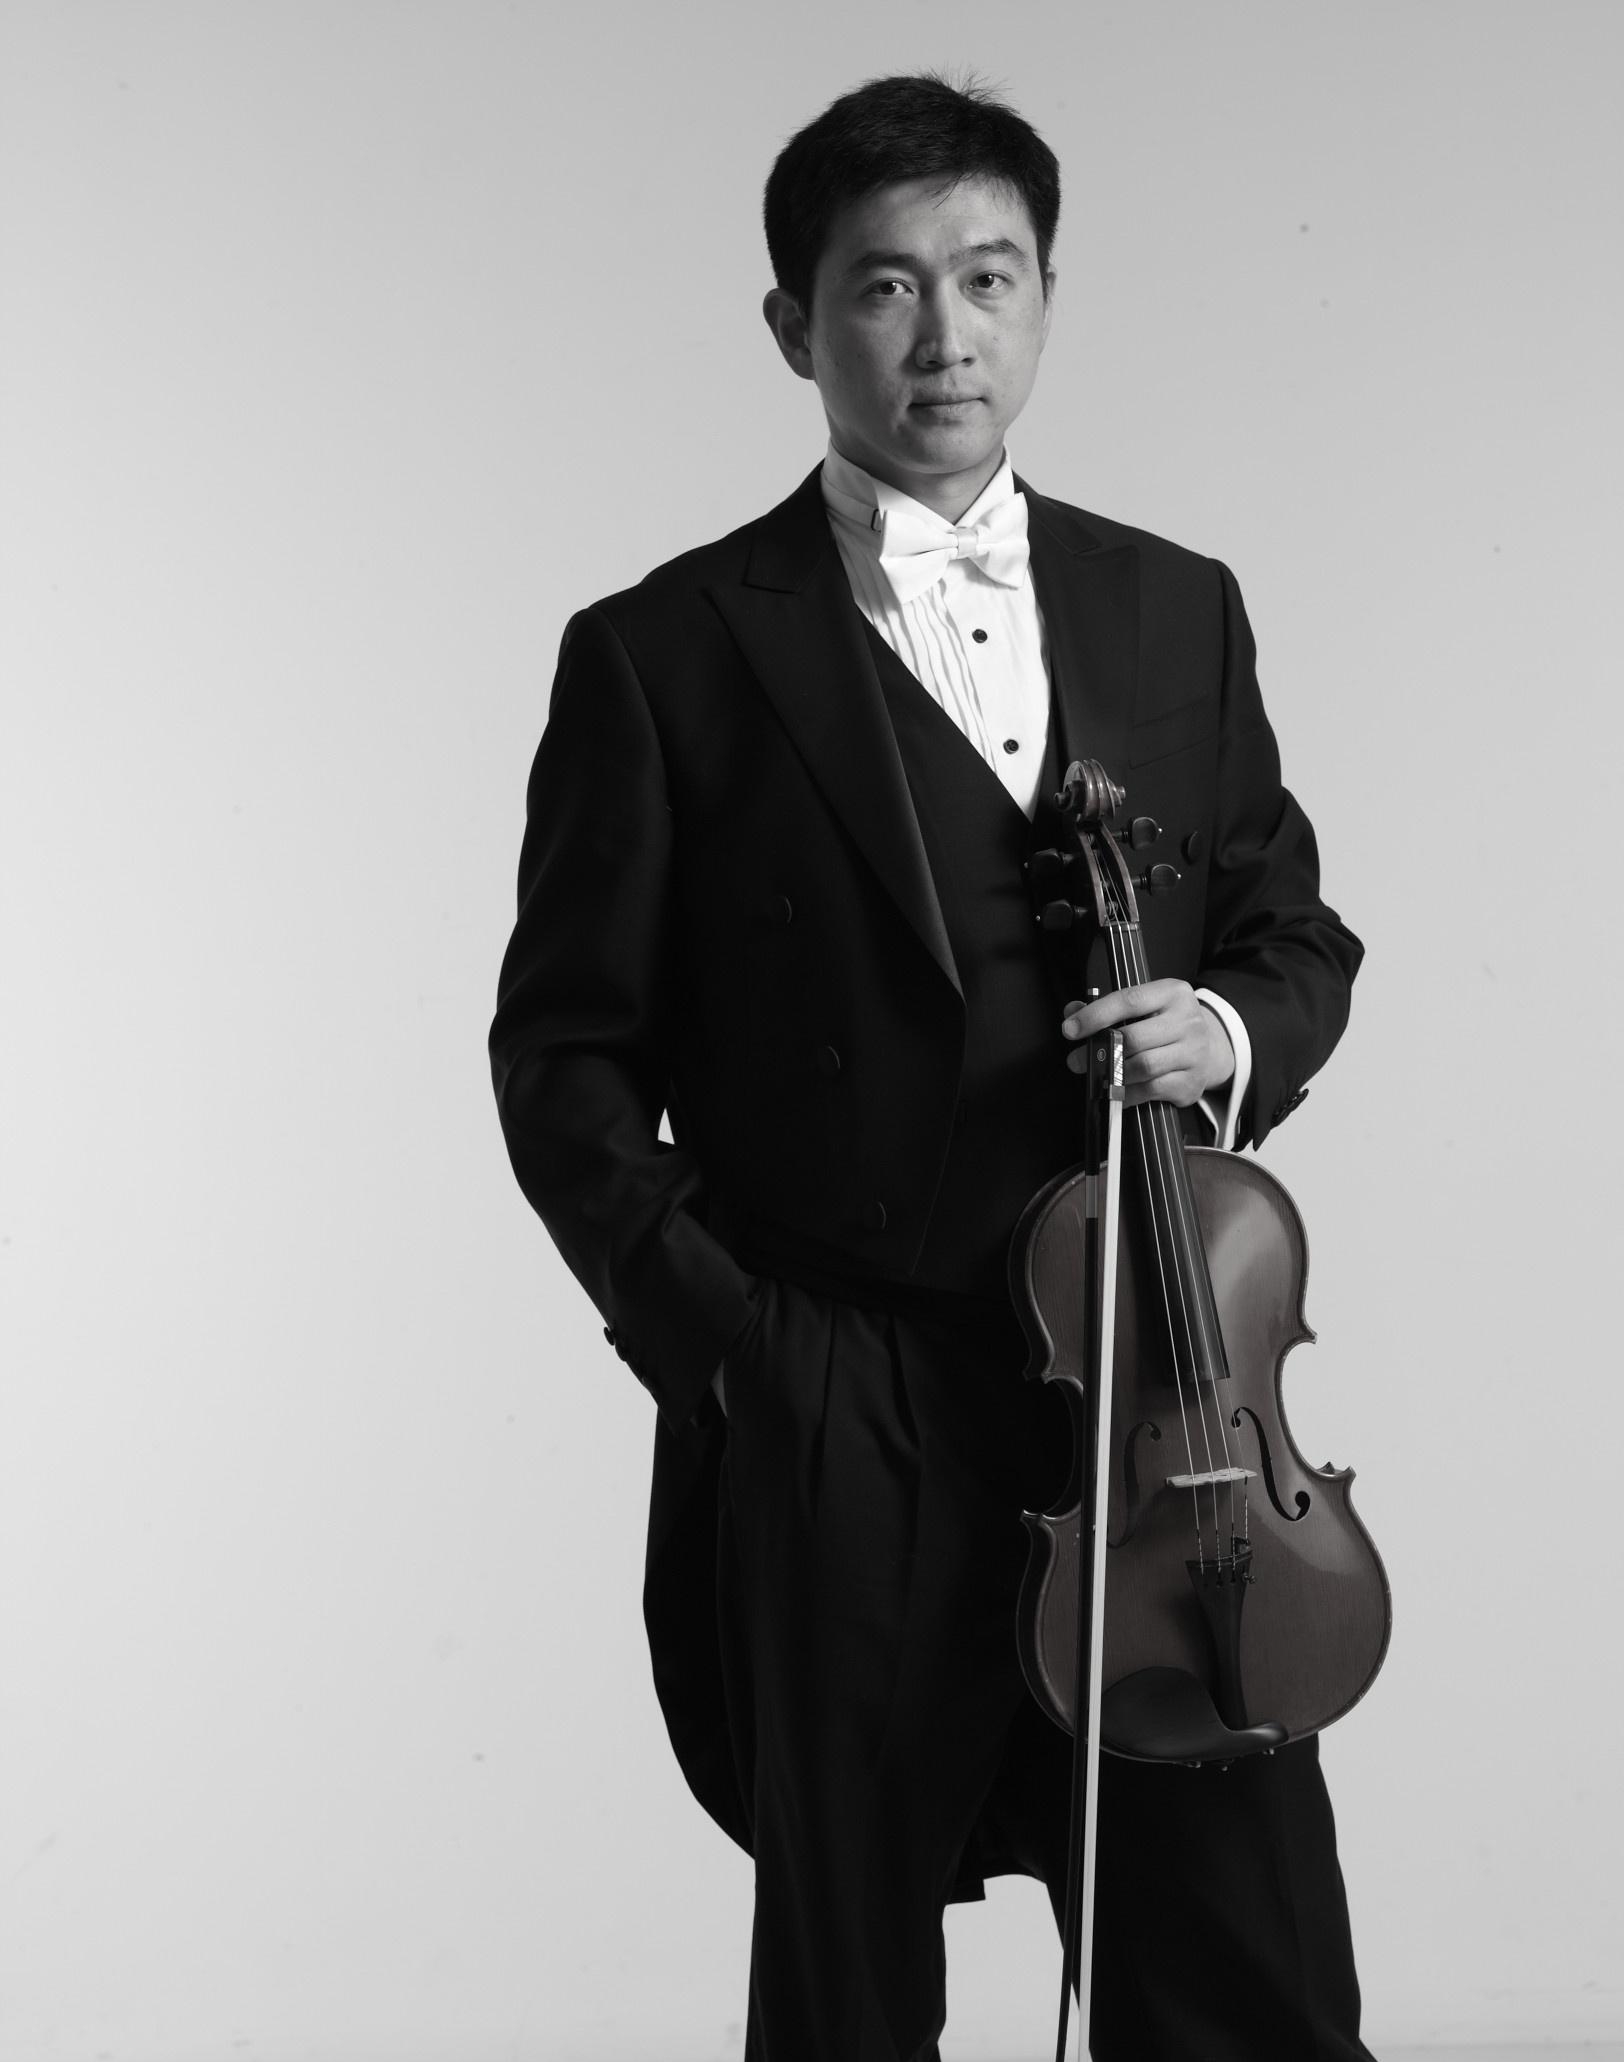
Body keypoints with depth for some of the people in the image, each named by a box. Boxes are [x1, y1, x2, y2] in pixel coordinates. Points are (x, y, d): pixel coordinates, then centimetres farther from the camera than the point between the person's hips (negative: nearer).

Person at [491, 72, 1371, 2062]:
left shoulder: (1177, 612, 9)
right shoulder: (665, 657, -2)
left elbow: (1294, 929, 17)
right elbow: (566, 1055, 0)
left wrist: (1233, 1030, -6)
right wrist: (726, 1339, -9)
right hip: (835, 1447, -2)